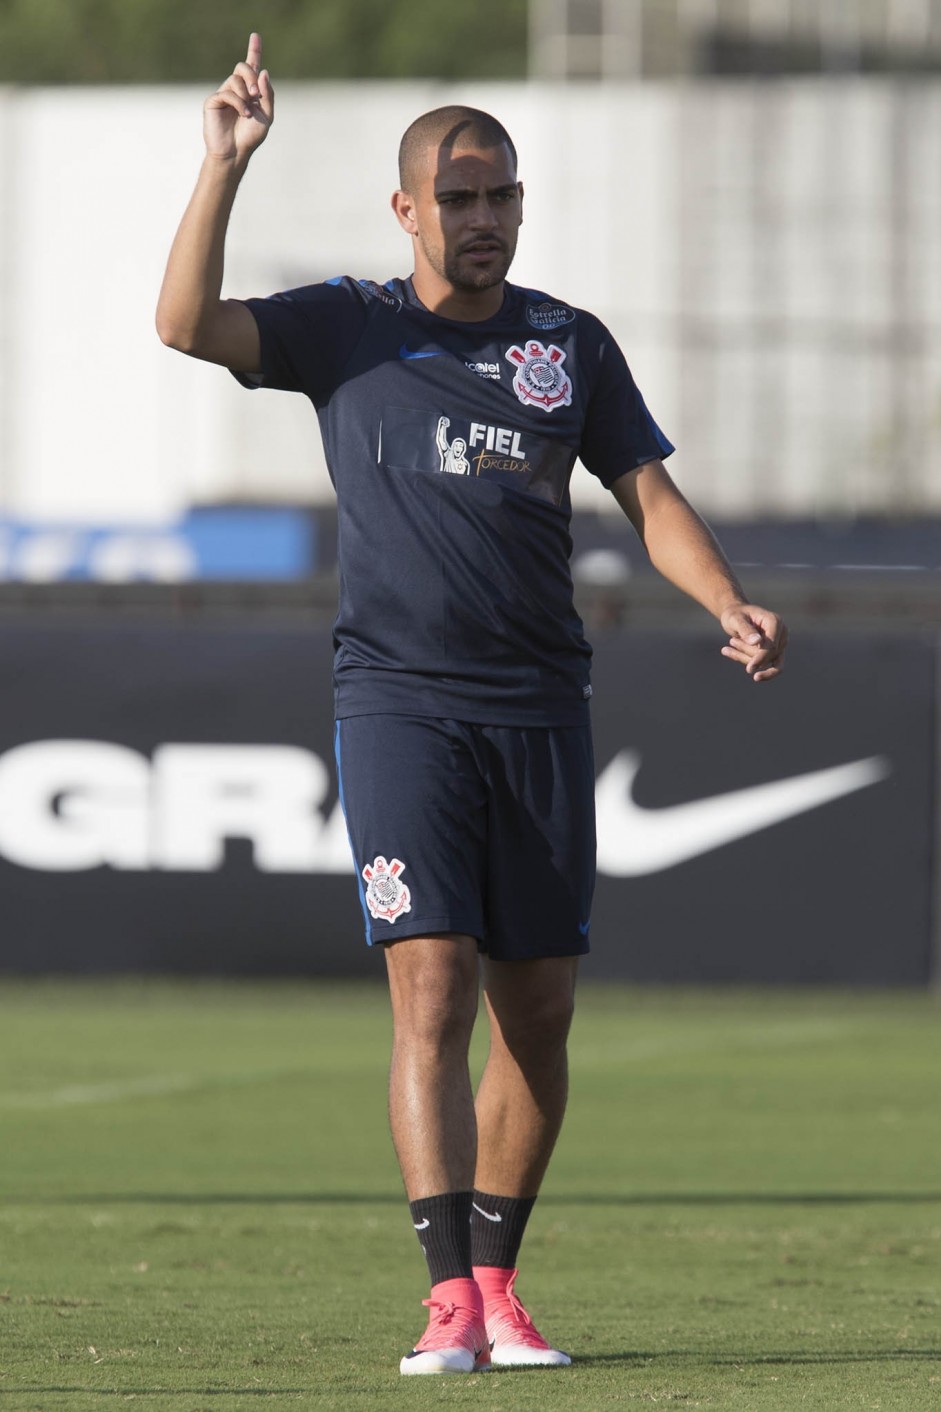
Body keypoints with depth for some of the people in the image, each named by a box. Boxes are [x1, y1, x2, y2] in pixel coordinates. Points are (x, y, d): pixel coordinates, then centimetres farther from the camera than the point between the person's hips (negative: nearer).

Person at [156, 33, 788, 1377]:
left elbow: (651, 498, 10)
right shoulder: (347, 327, 4)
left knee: (538, 1012, 5)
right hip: (401, 701, -3)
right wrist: (225, 164, -19)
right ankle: (451, 1301, -17)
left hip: (542, 711, 3)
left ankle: (499, 1283, 18)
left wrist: (733, 606, -8)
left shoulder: (572, 345, 11)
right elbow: (188, 323, -10)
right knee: (432, 991, -14)